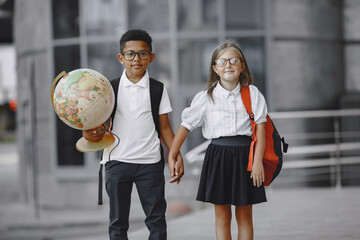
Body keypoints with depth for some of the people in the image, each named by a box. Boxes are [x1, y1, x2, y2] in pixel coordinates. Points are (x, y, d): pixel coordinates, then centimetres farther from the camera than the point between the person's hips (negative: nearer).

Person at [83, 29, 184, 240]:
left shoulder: (158, 90, 4)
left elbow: (164, 127, 7)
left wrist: (177, 156, -4)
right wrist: (90, 134, -19)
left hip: (150, 162, 0)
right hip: (117, 161, 0)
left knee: (156, 219, 4)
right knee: (118, 221, 6)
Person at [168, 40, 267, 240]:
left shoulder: (252, 94, 3)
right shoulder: (206, 98, 1)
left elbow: (260, 128, -1)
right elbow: (186, 126, 1)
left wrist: (258, 161, -10)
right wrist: (172, 157, -5)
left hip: (245, 156, 0)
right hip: (218, 156, 0)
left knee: (244, 216, 7)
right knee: (222, 216, 5)